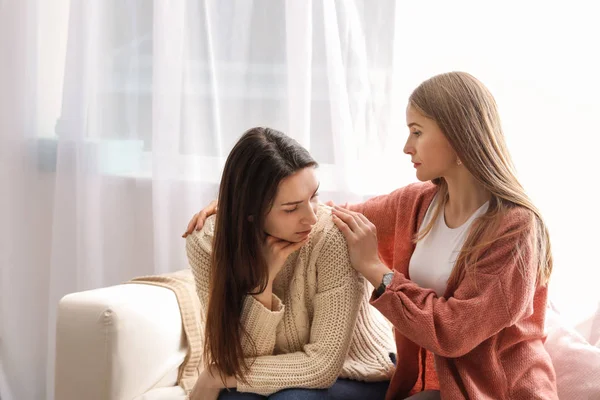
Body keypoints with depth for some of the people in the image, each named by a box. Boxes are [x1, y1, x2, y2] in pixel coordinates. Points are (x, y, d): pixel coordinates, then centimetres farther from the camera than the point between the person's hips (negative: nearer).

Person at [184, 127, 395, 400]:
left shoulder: (333, 235, -26)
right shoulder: (207, 244, -17)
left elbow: (324, 365, -24)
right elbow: (239, 361, -17)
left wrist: (218, 377, -21)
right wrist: (261, 282, -30)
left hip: (362, 377, -2)